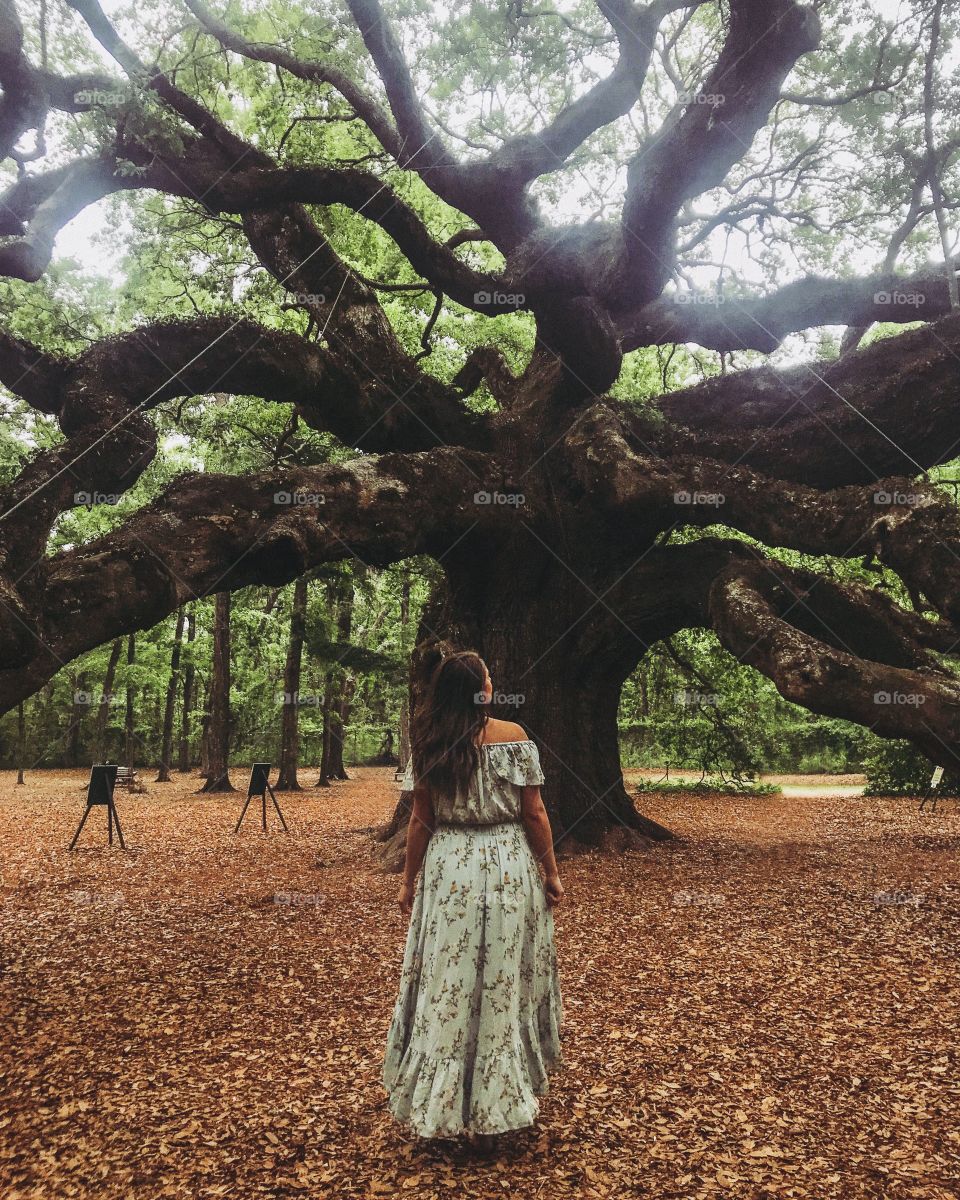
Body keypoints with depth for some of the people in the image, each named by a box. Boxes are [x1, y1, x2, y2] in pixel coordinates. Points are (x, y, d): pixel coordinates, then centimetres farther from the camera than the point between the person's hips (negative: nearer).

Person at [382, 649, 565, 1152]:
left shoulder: (429, 744, -3)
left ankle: (442, 1105, 22)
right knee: (503, 983, 10)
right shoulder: (512, 736, -9)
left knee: (446, 984, 11)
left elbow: (421, 821, 0)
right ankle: (492, 1113, 20)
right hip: (508, 867, -1)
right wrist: (551, 873, 4)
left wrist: (409, 881, 11)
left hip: (447, 870, 2)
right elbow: (534, 814, -7)